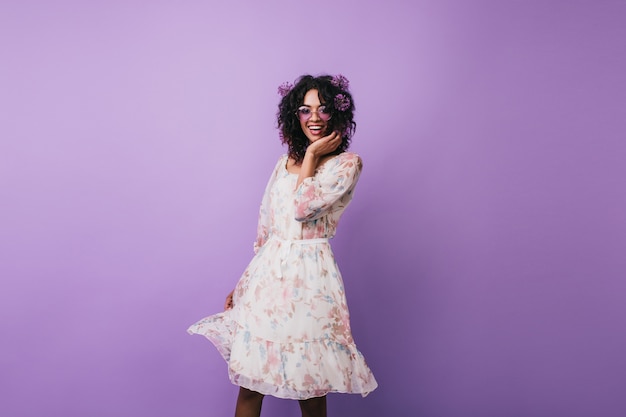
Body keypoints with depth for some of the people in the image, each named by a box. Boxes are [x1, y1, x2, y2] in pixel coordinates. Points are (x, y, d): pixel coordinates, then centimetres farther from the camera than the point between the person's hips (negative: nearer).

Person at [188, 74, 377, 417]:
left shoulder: (347, 163, -3)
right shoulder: (285, 162, 13)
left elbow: (303, 208, -17)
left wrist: (312, 155, -5)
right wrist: (244, 282, 16)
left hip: (308, 276, -5)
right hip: (268, 272, 5)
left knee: (309, 388, 4)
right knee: (249, 382, 8)